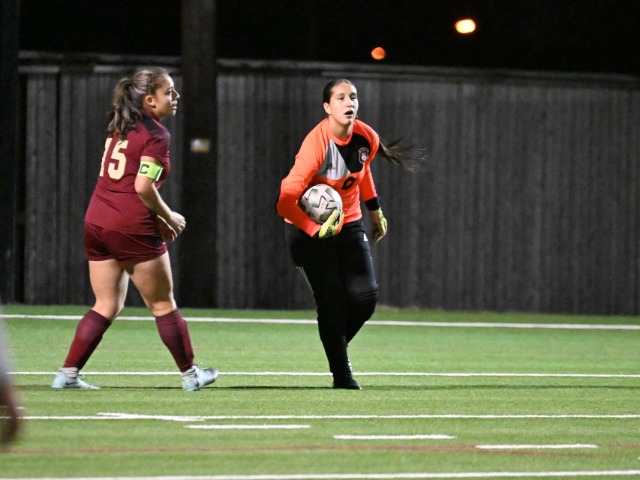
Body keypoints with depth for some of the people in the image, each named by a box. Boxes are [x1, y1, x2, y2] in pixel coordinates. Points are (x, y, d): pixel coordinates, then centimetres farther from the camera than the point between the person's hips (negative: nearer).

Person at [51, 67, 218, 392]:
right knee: (163, 305, 6)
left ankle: (67, 374, 2)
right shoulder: (156, 135, -9)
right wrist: (168, 217, -3)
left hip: (96, 222, 7)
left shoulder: (119, 128, 16)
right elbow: (143, 186, -18)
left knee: (107, 306, 12)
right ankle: (190, 374, 17)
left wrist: (157, 219, 16)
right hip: (132, 229, -7)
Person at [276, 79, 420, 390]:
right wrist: (316, 230, -30)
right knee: (332, 302, -9)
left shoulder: (367, 138, -8)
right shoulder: (316, 143, -27)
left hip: (349, 224, 5)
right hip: (310, 228, -5)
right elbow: (285, 201, -30)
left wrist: (375, 210, 22)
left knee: (365, 296, -4)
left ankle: (337, 344, 23)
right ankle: (341, 375, 5)